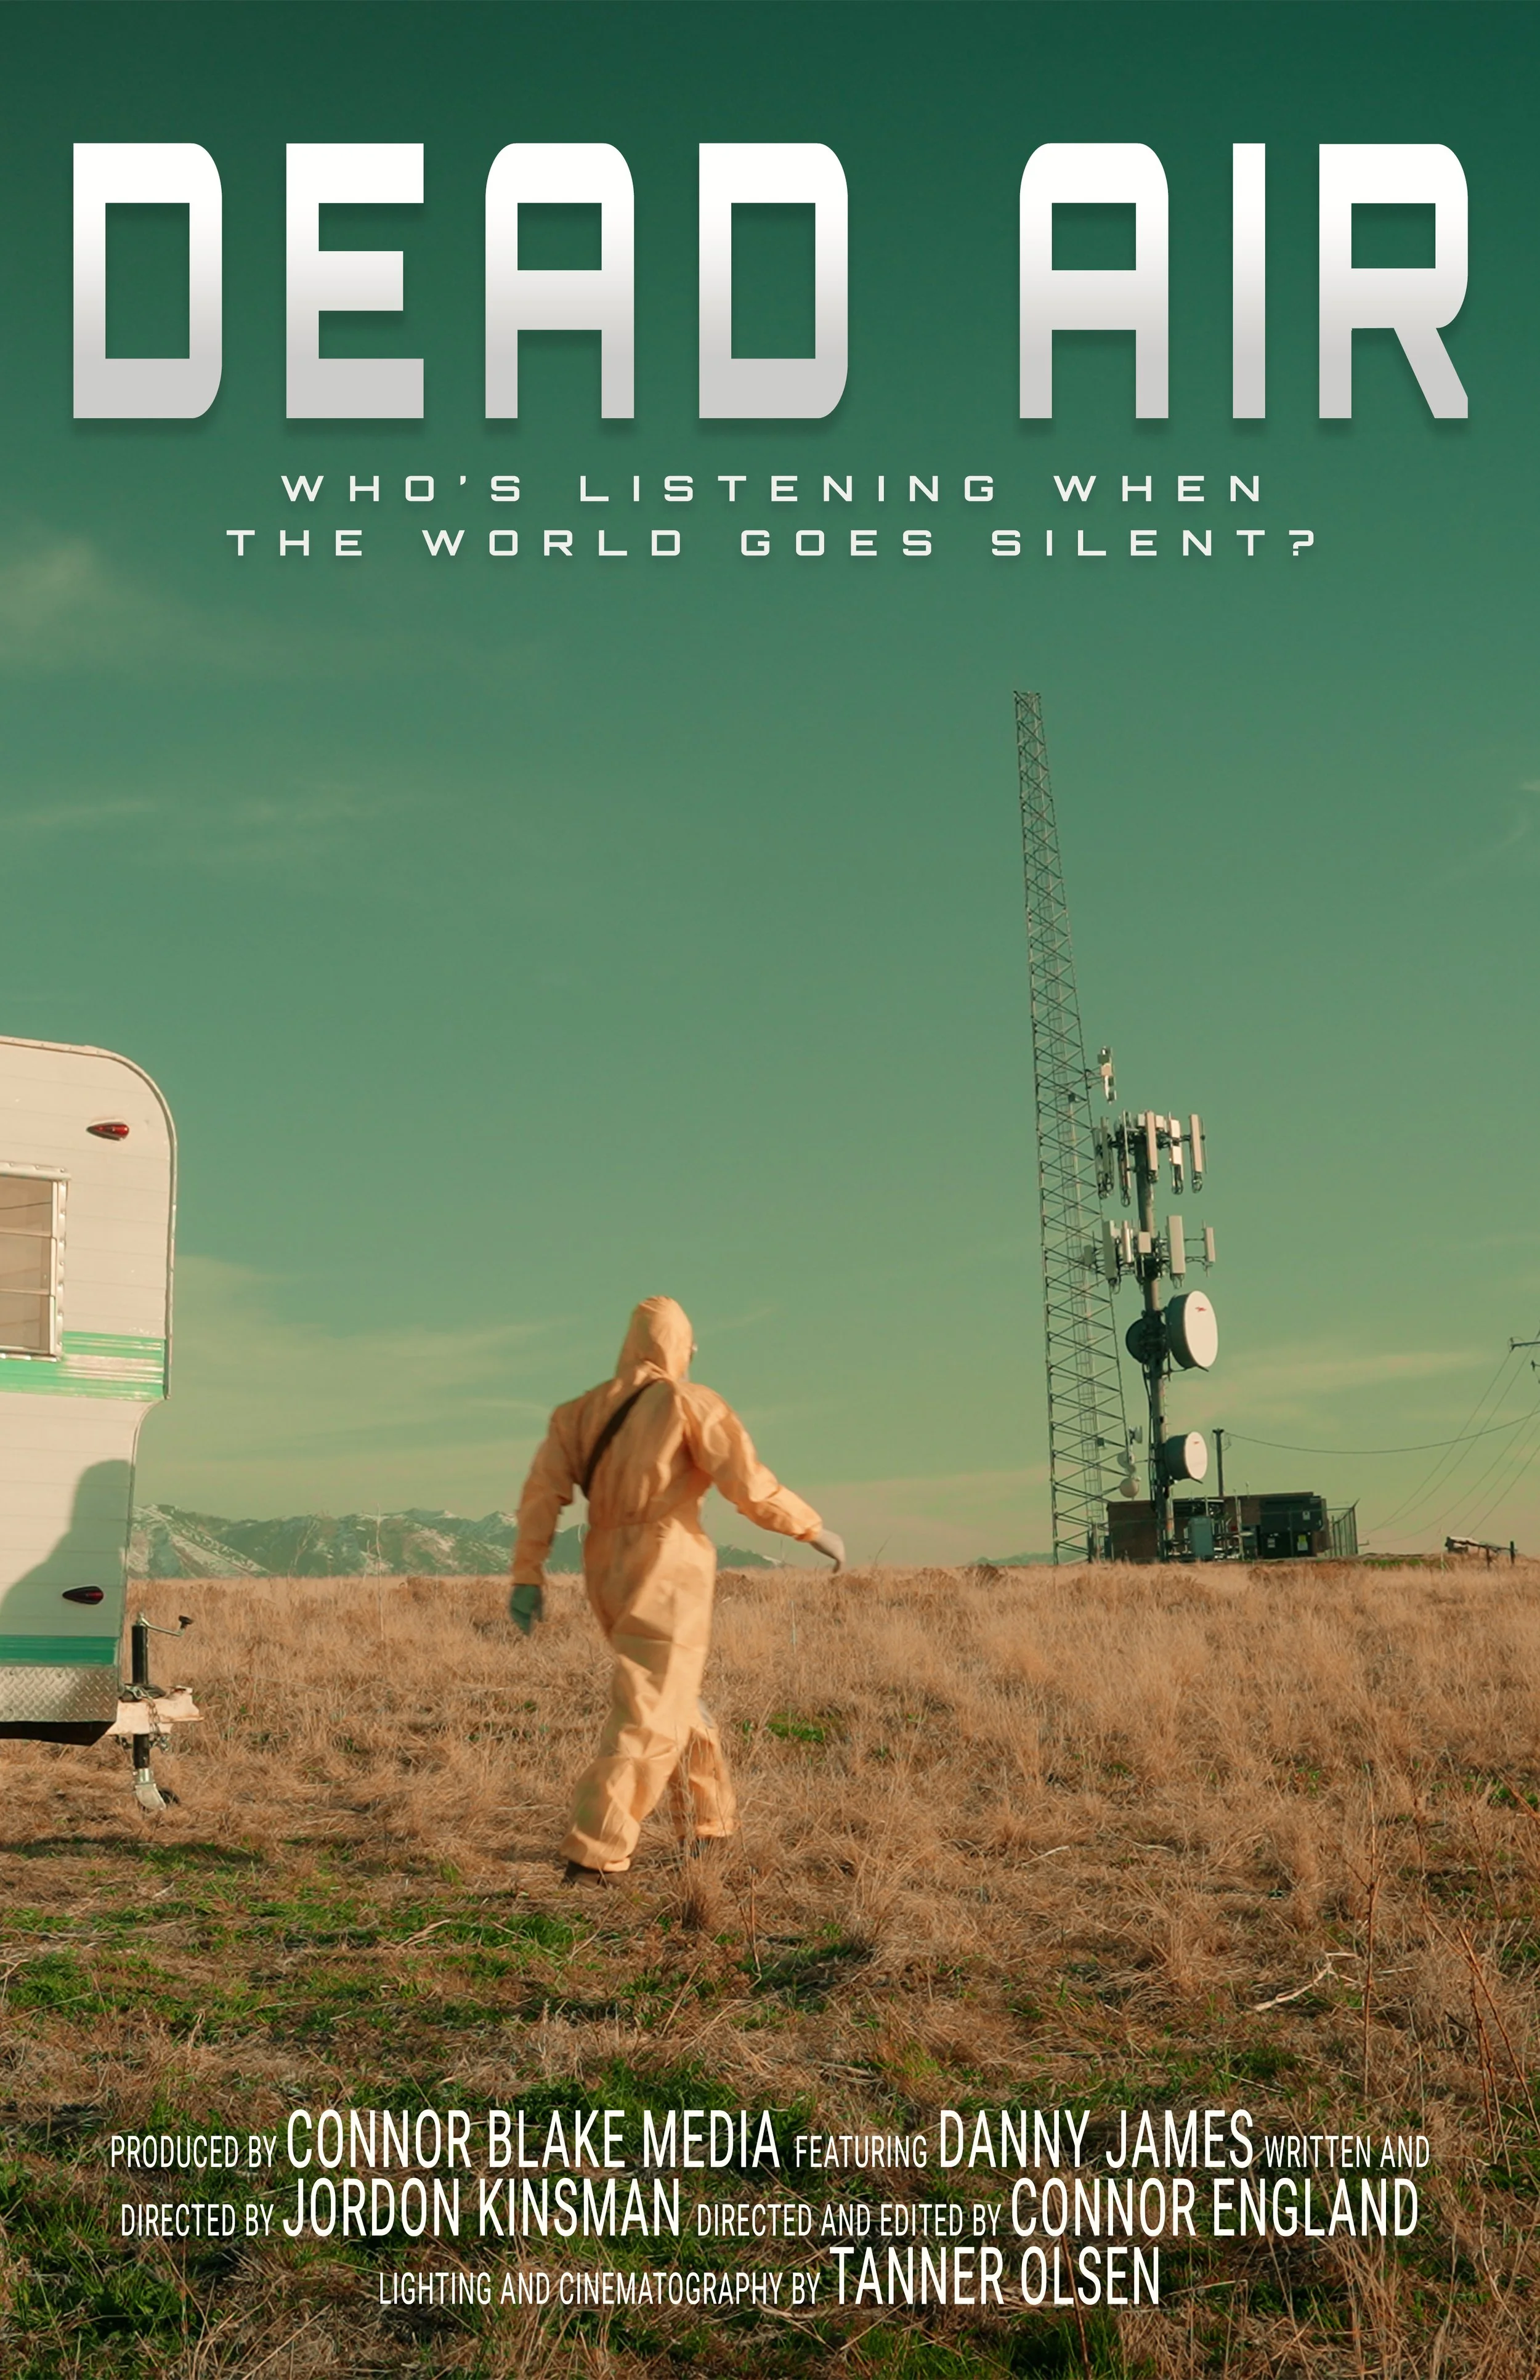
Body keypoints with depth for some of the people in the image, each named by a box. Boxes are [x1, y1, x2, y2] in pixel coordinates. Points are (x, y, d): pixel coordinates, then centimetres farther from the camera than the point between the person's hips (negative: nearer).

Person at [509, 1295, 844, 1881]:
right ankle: (594, 1852, -16)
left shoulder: (584, 1410, 9)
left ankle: (710, 1816, 33)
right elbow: (752, 1489, -11)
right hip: (667, 1574, -6)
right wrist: (815, 1530, 2)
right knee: (649, 1715, -6)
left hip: (607, 1574, 6)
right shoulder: (692, 1404, -6)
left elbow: (543, 1489, -1)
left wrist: (527, 1577, 0)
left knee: (675, 1696, 23)